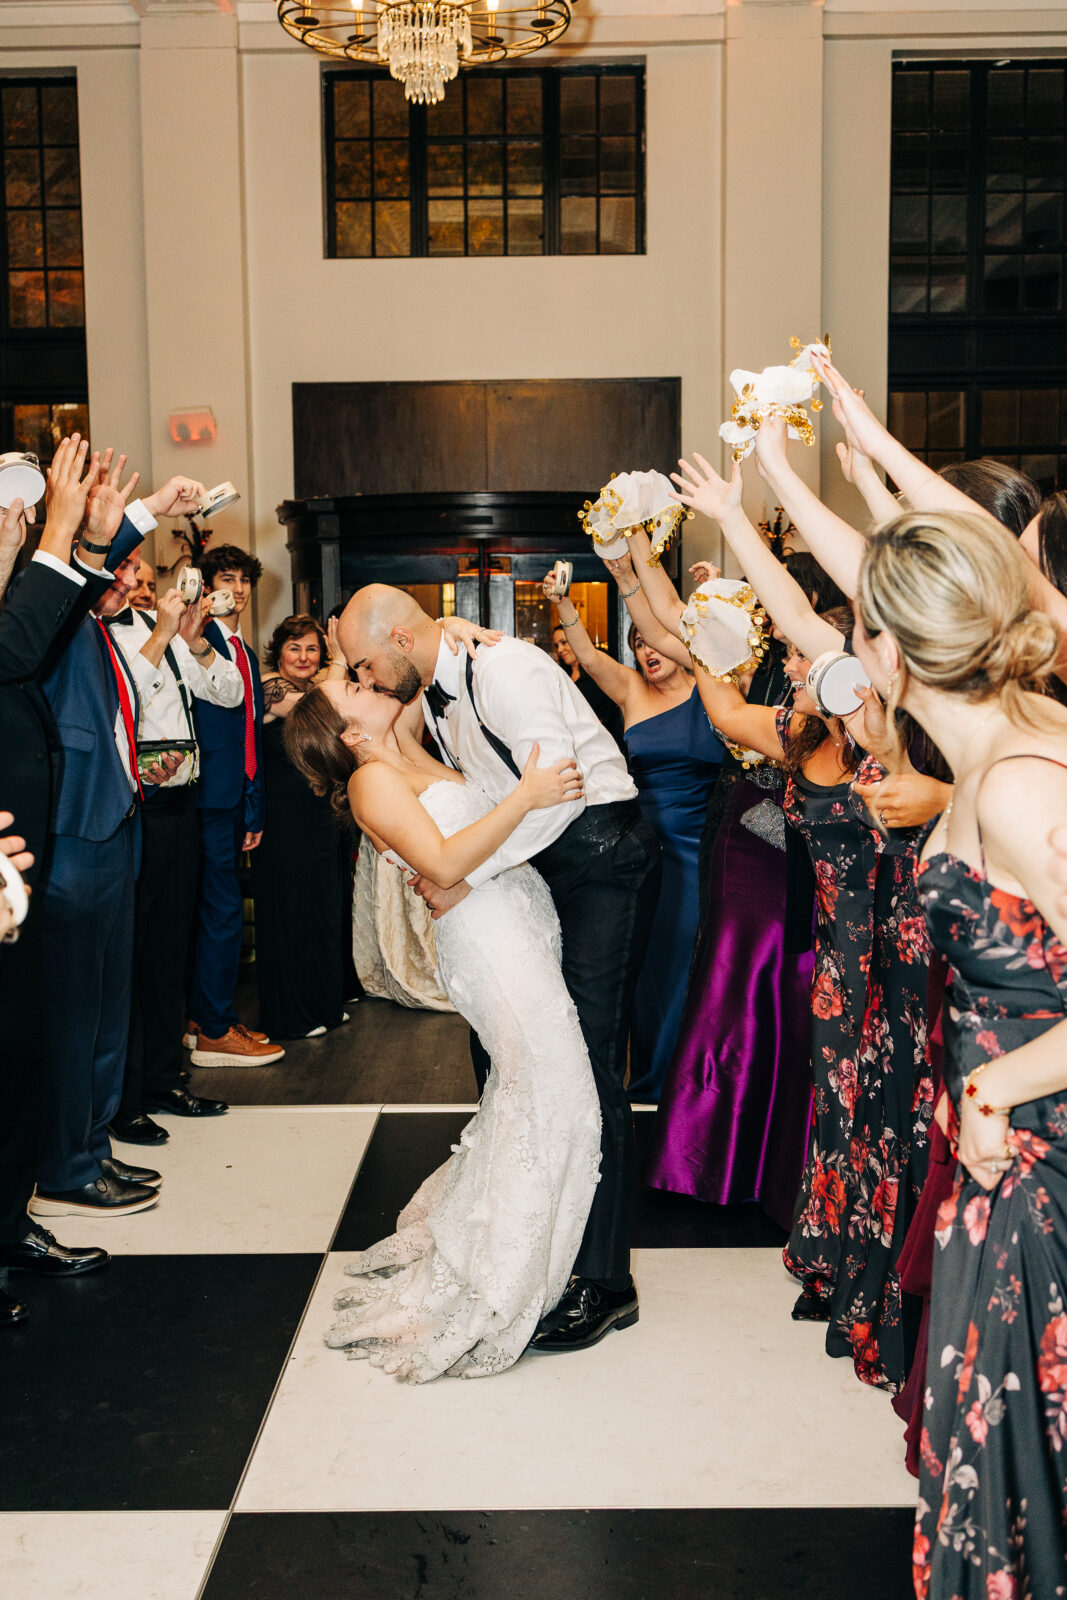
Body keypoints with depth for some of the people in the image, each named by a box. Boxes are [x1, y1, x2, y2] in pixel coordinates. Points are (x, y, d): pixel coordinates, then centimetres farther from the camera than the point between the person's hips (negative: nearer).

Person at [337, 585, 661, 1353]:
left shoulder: (502, 667, -18)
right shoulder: (434, 699, 12)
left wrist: (467, 875, -24)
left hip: (602, 854, -10)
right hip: (540, 865, 10)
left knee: (588, 1060, -12)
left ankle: (603, 1282, -5)